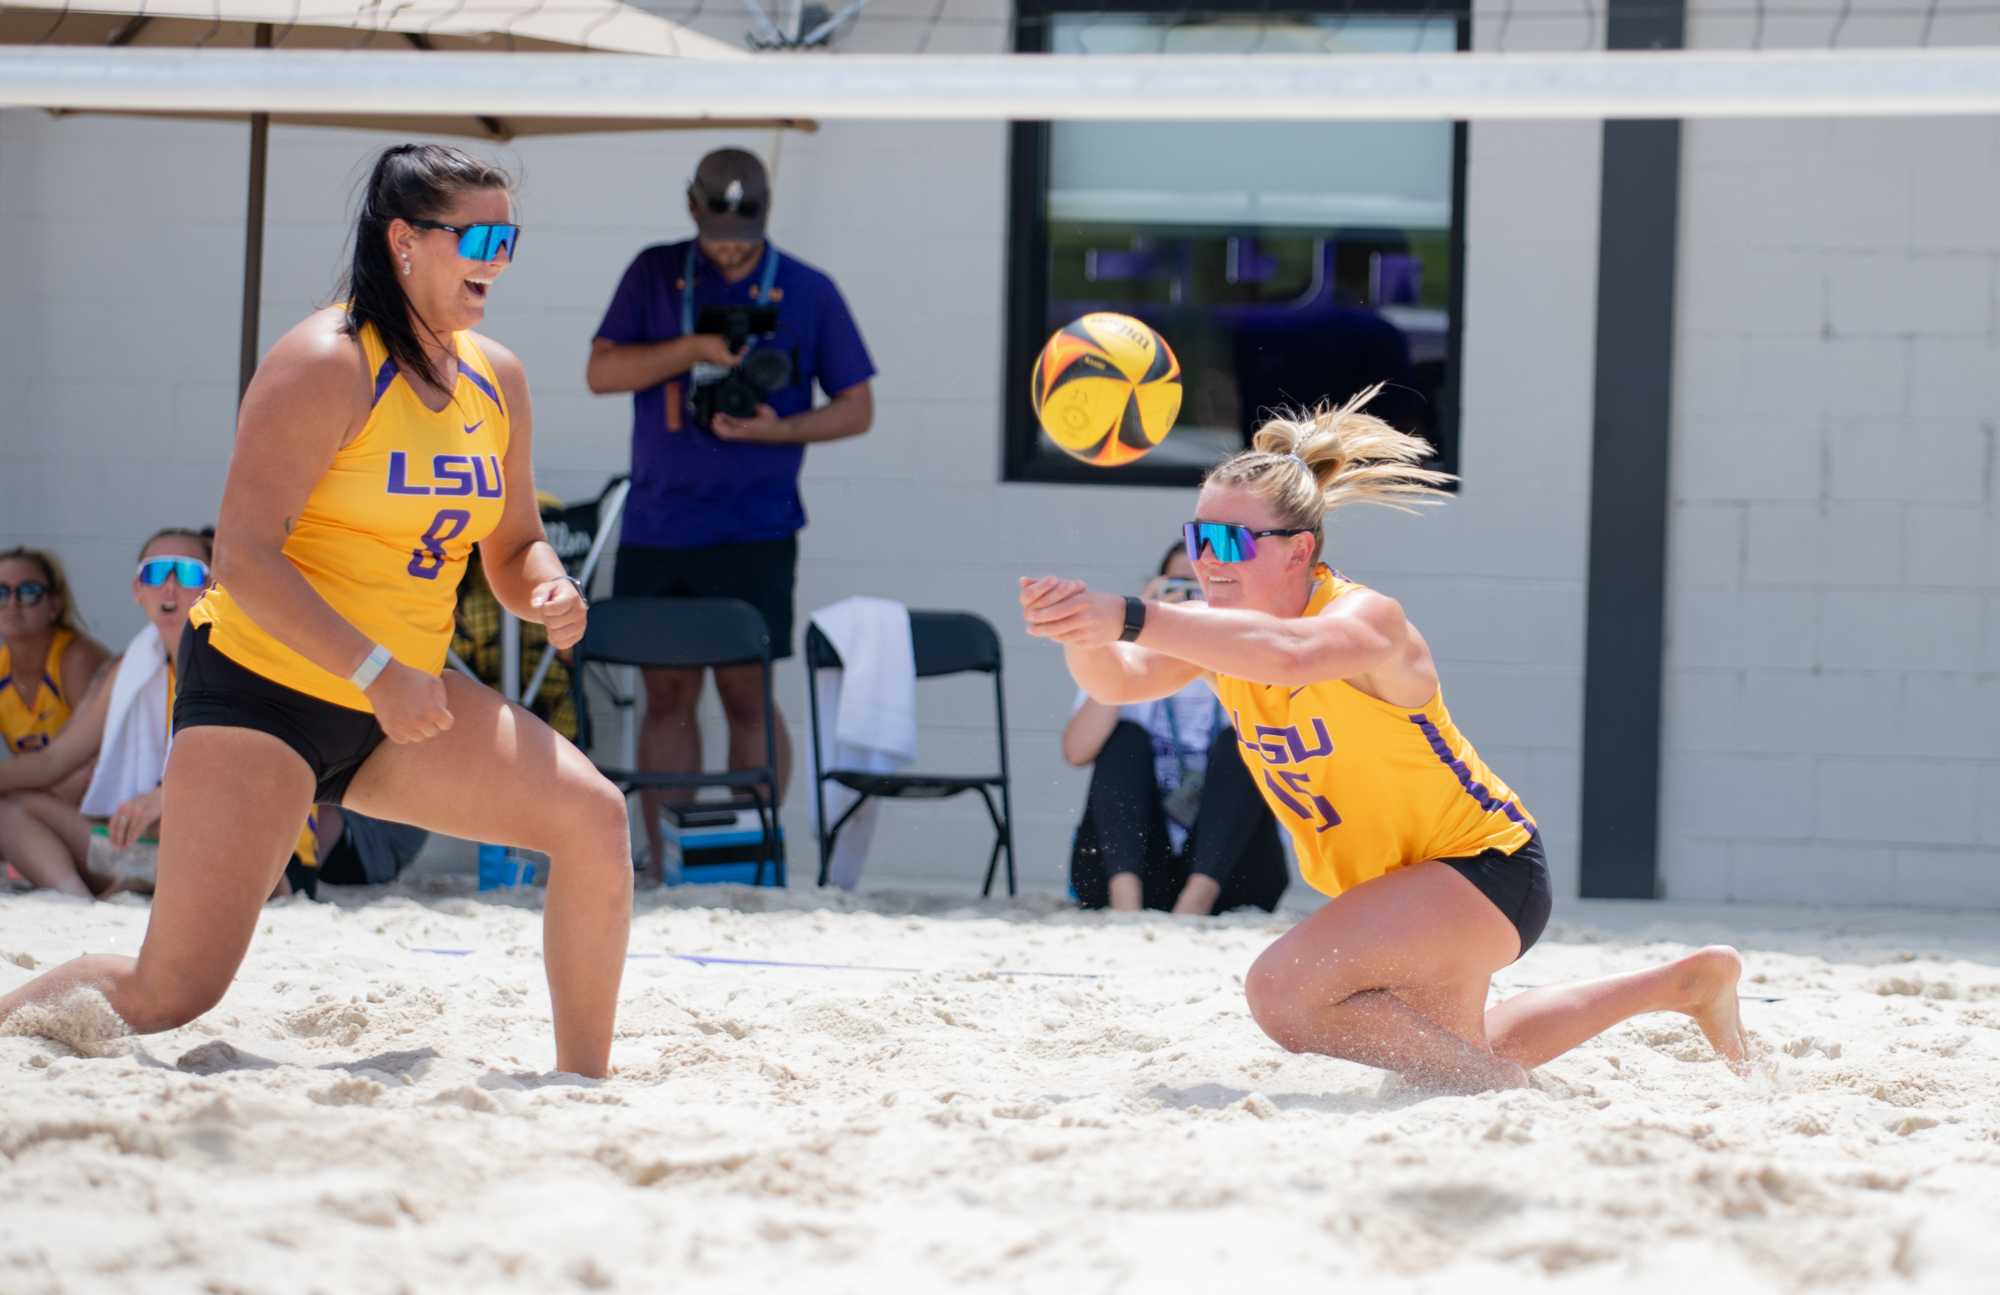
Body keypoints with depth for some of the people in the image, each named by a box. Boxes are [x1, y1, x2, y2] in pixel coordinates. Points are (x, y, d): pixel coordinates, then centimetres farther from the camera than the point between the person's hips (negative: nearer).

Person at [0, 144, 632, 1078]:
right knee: (175, 992, -13)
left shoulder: (496, 380, 7)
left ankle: (585, 1086, 2)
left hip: (404, 702, 7)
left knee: (593, 817, -10)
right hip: (261, 686, -7)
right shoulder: (327, 365, -16)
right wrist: (378, 674, -27)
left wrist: (548, 594, -7)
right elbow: (243, 557, -22)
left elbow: (513, 548, 18)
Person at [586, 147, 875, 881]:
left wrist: (777, 428, -12)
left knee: (748, 699, -3)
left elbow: (856, 407, 5)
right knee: (666, 697, 5)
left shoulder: (808, 293, 4)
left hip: (753, 535, -2)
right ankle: (664, 869, 9)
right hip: (655, 533, 2)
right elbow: (601, 372, 0)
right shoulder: (654, 275, 8)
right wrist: (693, 348, -13)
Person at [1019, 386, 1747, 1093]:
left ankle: (1499, 1084, -9)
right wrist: (1085, 634, -50)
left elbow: (1286, 654, -53)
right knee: (1450, 1050, 31)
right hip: (1388, 879, 9)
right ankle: (1689, 982, 47)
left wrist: (1131, 618, -63)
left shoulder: (1365, 619, -28)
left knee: (1285, 990, -29)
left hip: (1483, 867, -9)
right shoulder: (1220, 630, -7)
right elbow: (1120, 681, -26)